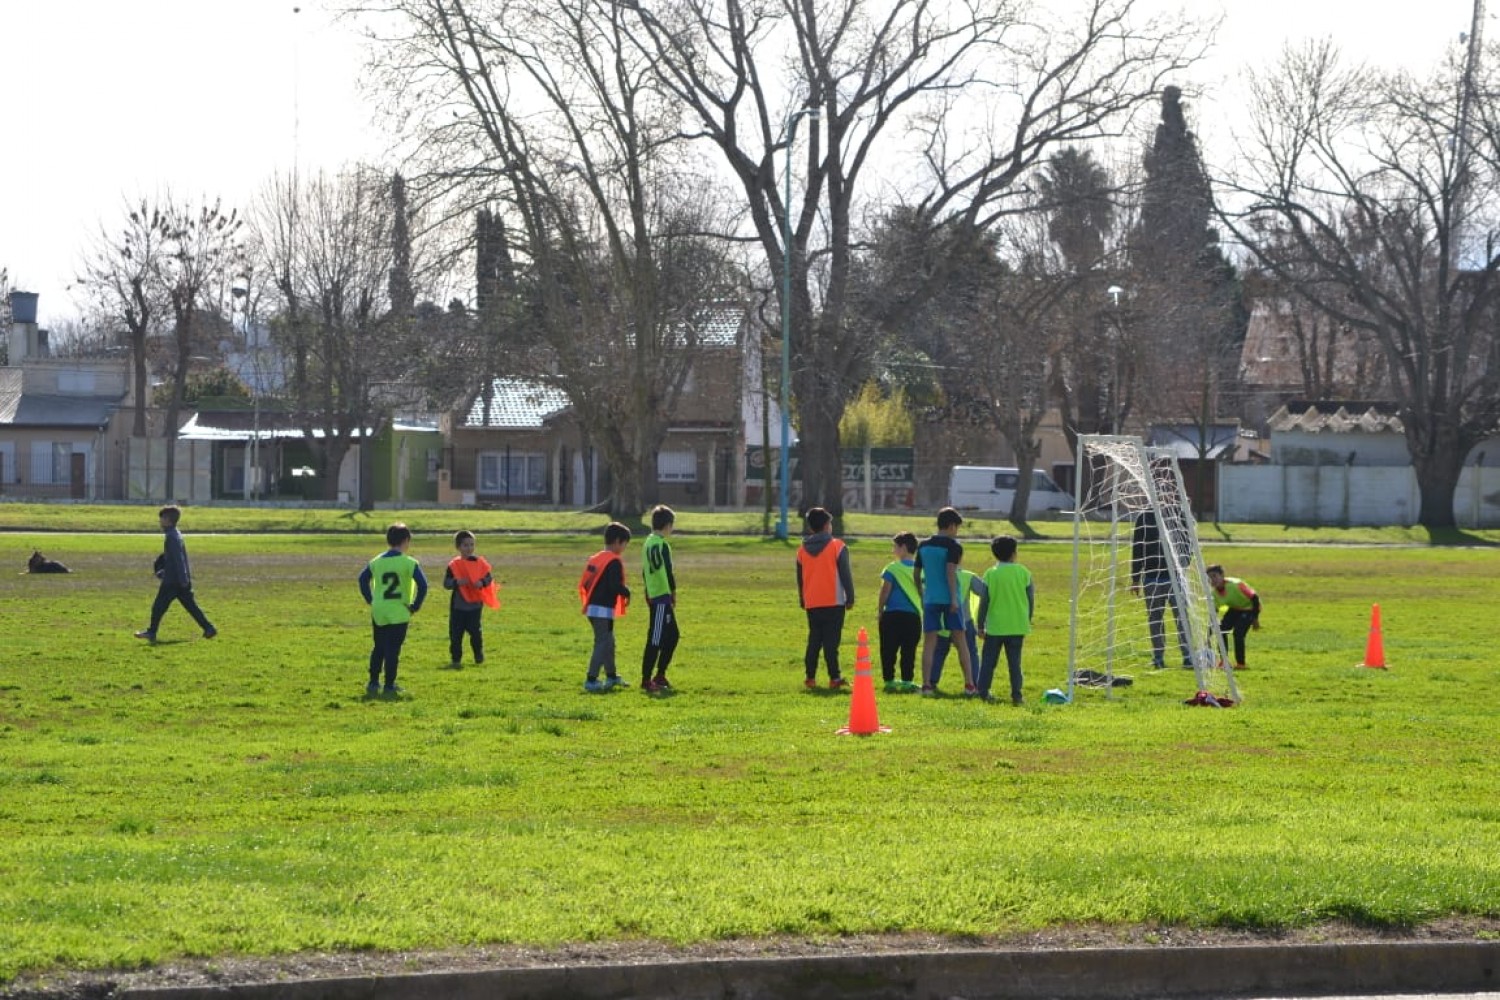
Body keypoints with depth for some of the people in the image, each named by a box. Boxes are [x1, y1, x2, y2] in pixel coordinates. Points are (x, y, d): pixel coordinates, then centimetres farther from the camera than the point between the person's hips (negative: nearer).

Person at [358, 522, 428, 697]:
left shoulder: (376, 561, 5)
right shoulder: (409, 563, -10)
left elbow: (363, 579, 10)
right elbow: (422, 585, -16)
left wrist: (370, 600, 13)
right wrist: (416, 606, -5)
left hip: (378, 612, 4)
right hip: (399, 613, -4)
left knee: (378, 648, 17)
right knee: (393, 650, 1)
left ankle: (373, 683, 18)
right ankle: (389, 686, 2)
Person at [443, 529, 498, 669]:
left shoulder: (480, 563, 1)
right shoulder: (453, 565, -3)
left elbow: (489, 578, 3)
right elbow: (446, 583, -5)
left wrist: (482, 582, -19)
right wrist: (457, 582, -24)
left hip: (475, 605, 0)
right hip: (458, 606, 0)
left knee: (476, 632, 4)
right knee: (456, 634, 1)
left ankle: (479, 656, 24)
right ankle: (456, 659, 10)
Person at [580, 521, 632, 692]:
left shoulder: (595, 558, 12)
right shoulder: (614, 561, -15)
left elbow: (584, 583, 12)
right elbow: (616, 585, -24)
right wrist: (627, 593, -6)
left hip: (592, 607, 9)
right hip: (604, 609, -9)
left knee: (608, 642, 21)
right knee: (603, 644, -5)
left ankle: (611, 676, 34)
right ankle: (591, 680, -9)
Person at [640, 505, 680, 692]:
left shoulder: (648, 543, 13)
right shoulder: (662, 545, -14)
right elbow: (668, 572, -15)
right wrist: (674, 592, -3)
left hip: (652, 596, 9)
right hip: (662, 597, -9)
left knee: (673, 635, 17)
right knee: (655, 640, -6)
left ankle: (660, 675, 22)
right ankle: (646, 680, -4)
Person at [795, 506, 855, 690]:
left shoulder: (802, 549, 8)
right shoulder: (837, 547, -5)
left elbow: (800, 578, 15)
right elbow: (845, 575, -5)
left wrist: (802, 600, 26)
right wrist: (850, 598, 3)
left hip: (812, 604, 4)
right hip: (833, 602, -4)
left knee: (814, 640, 11)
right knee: (831, 641, -5)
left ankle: (810, 677, 8)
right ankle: (834, 678, -8)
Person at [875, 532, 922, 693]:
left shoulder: (892, 568, -5)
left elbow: (885, 591, -4)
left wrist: (880, 611, 7)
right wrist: (920, 610, 21)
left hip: (893, 614, -3)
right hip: (914, 615, 3)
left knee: (889, 650, 4)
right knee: (909, 651, 6)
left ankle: (889, 680, 3)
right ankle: (907, 681, 2)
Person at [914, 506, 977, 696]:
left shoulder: (924, 546, 10)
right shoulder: (953, 546, -6)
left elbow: (916, 573, 14)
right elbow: (950, 571, -16)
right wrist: (954, 598, -16)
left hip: (930, 600, 4)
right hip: (948, 599, -4)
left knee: (929, 643, 4)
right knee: (961, 643, 5)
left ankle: (927, 685, -2)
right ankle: (969, 686, 5)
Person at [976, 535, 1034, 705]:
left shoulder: (991, 574, -4)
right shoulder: (1023, 573, -1)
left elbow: (984, 602, -3)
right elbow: (1031, 600, 4)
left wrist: (981, 626, 6)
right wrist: (1027, 620, 16)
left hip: (995, 627, -1)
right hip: (1017, 627, 1)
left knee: (988, 660, 9)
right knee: (1015, 662, 5)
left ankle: (983, 691, 7)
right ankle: (1016, 695, 2)